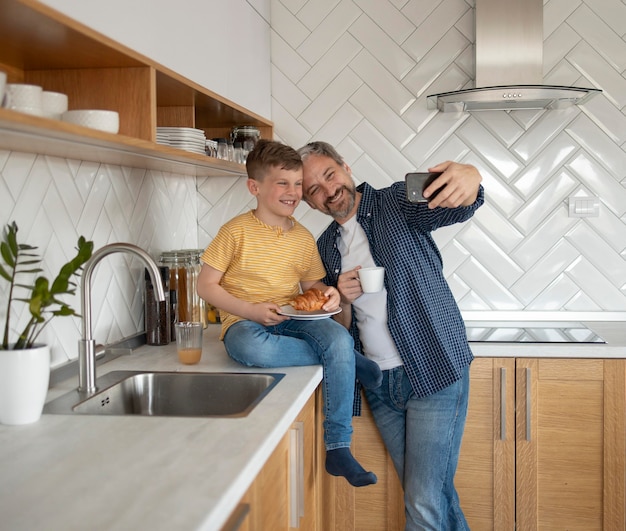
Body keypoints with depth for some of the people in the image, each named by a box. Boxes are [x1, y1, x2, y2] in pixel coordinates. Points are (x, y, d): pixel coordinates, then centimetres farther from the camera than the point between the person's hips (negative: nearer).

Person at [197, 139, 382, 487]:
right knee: (251, 348, -41)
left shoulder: (304, 238, 10)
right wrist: (251, 311, -19)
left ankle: (338, 448, -21)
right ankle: (350, 362, -19)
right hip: (245, 323, -4)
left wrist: (328, 294, -6)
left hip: (292, 321, 4)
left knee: (339, 337, -29)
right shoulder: (238, 231, -6)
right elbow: (206, 285, -7)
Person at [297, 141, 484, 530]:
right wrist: (345, 303, -9)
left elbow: (456, 207, -25)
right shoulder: (326, 248, 11)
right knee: (433, 495, 13)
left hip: (434, 371, -5)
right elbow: (341, 329, 15)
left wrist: (468, 178, -49)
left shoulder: (397, 203, -4)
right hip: (380, 385, 6)